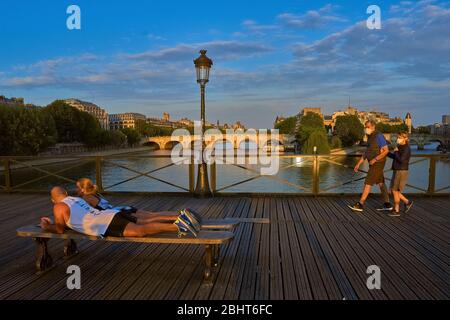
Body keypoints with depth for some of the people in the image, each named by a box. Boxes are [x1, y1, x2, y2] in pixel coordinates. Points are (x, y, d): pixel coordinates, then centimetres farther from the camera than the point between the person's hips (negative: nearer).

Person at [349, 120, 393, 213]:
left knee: (368, 183, -9)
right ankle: (387, 205, 19)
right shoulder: (371, 137, 13)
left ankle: (360, 205, -7)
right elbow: (367, 152, 15)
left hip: (377, 164, -10)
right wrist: (358, 164, 11)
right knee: (380, 183, 12)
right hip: (374, 164, 10)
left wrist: (374, 159, -23)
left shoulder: (379, 136, -17)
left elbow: (386, 150, -20)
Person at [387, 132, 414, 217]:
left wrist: (396, 151, -12)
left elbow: (401, 160, -24)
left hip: (401, 172, -9)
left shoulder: (406, 148, -15)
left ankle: (396, 211, 5)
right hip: (397, 171, 9)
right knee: (393, 191, 12)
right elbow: (394, 157, 24)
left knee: (395, 191, -4)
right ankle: (407, 202, 25)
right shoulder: (401, 147, 12)